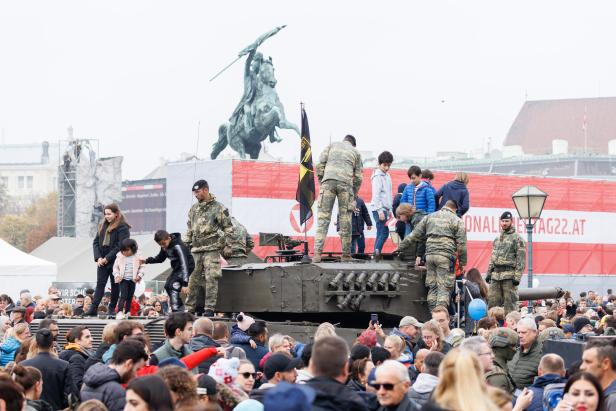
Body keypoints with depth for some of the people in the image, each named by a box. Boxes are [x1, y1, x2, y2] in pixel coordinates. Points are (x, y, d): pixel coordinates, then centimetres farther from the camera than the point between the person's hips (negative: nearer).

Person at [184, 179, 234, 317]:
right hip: (196, 250, 5)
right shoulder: (194, 209, 16)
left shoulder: (218, 208, -1)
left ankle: (209, 309, -7)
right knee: (193, 280, 6)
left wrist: (227, 246, -5)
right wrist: (186, 246, 17)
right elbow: (189, 229, 22)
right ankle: (189, 309, 12)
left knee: (211, 279, -9)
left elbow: (228, 228, 1)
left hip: (212, 249, -5)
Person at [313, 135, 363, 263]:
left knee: (323, 217, -4)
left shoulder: (332, 146, 22)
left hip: (328, 181, 0)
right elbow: (358, 177, 17)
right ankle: (346, 255, 7)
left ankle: (317, 253, -16)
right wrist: (354, 195, 25)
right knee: (345, 219, 6)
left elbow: (320, 166, 9)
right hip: (345, 183, 0)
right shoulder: (355, 152, 23)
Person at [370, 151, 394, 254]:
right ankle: (377, 251, -18)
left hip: (384, 209, 9)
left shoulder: (387, 176, 18)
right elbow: (376, 195, -15)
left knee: (381, 233, 5)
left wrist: (389, 210, 20)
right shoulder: (377, 176, -9)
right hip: (379, 209, -9)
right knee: (384, 232, -14)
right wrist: (380, 211, -19)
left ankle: (376, 253, 5)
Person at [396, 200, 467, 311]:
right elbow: (461, 244, 1)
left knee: (432, 286, 10)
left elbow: (414, 235, 18)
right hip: (445, 256, -4)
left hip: (430, 254, 4)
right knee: (444, 287, -5)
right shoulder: (457, 221, 5)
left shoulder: (430, 217, 17)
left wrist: (401, 248, 26)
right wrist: (462, 262, 7)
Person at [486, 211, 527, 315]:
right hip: (496, 274, 7)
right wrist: (488, 273, 17)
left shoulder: (517, 238, -2)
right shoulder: (497, 239, 20)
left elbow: (521, 259, -8)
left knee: (509, 303, -7)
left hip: (509, 276, -7)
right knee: (492, 303, 4)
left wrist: (517, 276, -15)